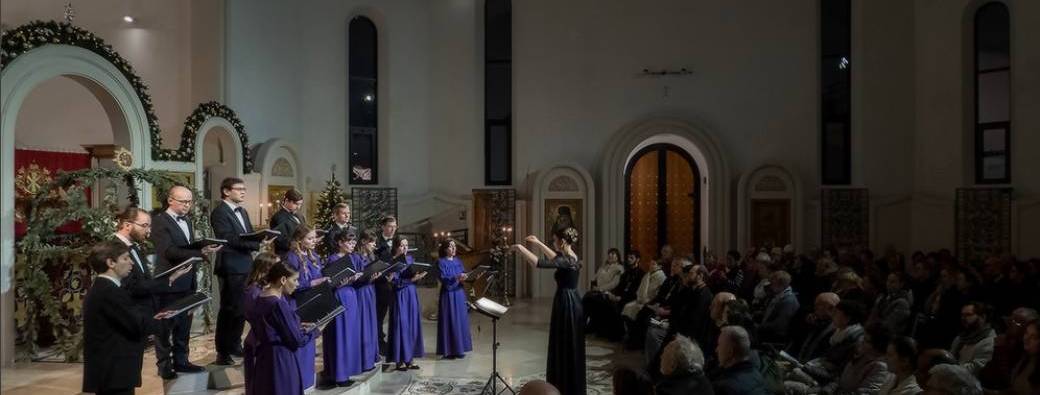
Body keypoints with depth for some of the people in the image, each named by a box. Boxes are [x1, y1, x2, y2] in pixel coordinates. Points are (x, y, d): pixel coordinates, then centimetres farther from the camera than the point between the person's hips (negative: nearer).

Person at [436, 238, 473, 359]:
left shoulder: (458, 261, 12)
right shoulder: (441, 262, -6)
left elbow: (463, 275, 10)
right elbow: (443, 279, -17)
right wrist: (456, 278, -31)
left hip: (459, 293, 6)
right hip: (448, 295, -6)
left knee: (460, 321, 7)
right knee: (449, 321, -3)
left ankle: (459, 348, 16)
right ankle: (448, 350, 3)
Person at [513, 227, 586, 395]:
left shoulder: (567, 260, -20)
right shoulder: (571, 257, 7)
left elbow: (539, 263, -30)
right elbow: (554, 257, 25)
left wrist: (521, 248, -22)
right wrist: (538, 243, 21)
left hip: (566, 305, -9)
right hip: (572, 304, 9)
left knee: (564, 349, 0)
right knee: (570, 349, 16)